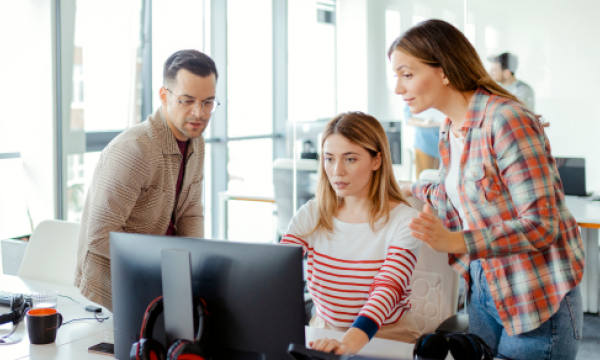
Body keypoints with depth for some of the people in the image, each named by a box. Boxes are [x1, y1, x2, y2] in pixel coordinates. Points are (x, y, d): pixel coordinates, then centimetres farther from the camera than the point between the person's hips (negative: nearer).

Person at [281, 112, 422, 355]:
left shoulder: (404, 222, -11)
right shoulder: (310, 216, 1)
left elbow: (387, 291, -24)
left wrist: (350, 342, -43)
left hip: (387, 340, -3)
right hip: (323, 335, 3)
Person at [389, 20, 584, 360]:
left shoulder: (507, 120, -22)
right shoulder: (451, 130, 4)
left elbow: (541, 225, -24)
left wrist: (455, 241, -33)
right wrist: (406, 191, 27)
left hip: (537, 300, -8)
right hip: (483, 289, 8)